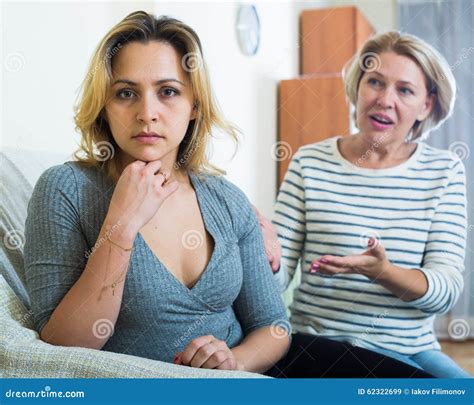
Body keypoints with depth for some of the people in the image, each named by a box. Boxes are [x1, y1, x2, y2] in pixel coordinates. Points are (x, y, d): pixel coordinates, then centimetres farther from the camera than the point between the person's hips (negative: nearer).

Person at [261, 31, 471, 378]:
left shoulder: (444, 171, 1)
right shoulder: (310, 163, -2)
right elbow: (281, 275, -2)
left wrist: (383, 272, -25)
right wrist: (270, 258, -25)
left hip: (412, 350, 2)